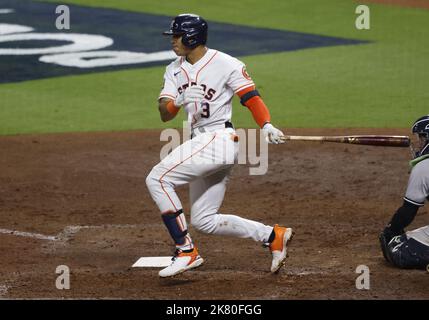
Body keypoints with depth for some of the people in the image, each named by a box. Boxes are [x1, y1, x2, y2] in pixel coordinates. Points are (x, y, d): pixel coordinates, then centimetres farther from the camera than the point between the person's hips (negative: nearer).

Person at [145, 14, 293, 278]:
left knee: (158, 179, -20)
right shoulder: (175, 70, 12)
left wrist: (267, 126, -27)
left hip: (219, 139, -9)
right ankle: (274, 236, 19)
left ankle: (186, 251, -18)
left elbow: (251, 97, -10)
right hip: (200, 144, 9)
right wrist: (181, 100, -19)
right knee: (204, 221, 11)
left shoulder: (225, 64, -8)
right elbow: (165, 114, 3)